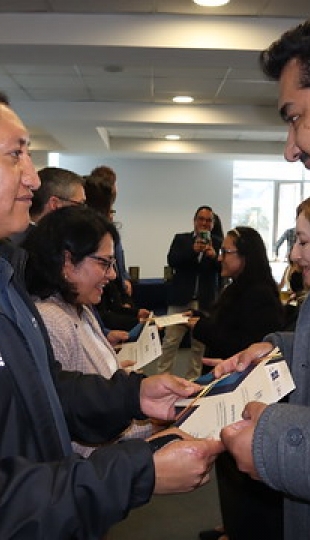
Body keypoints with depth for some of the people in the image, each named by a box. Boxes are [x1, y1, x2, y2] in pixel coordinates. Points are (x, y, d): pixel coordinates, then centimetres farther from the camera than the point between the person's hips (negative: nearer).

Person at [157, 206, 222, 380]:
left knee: (200, 345, 6)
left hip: (205, 302, 0)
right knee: (170, 342, 0)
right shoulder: (181, 239, 7)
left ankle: (193, 379, 16)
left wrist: (214, 256, -23)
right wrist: (192, 250, -22)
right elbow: (172, 261, -7)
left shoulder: (218, 243, 6)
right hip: (181, 299, 0)